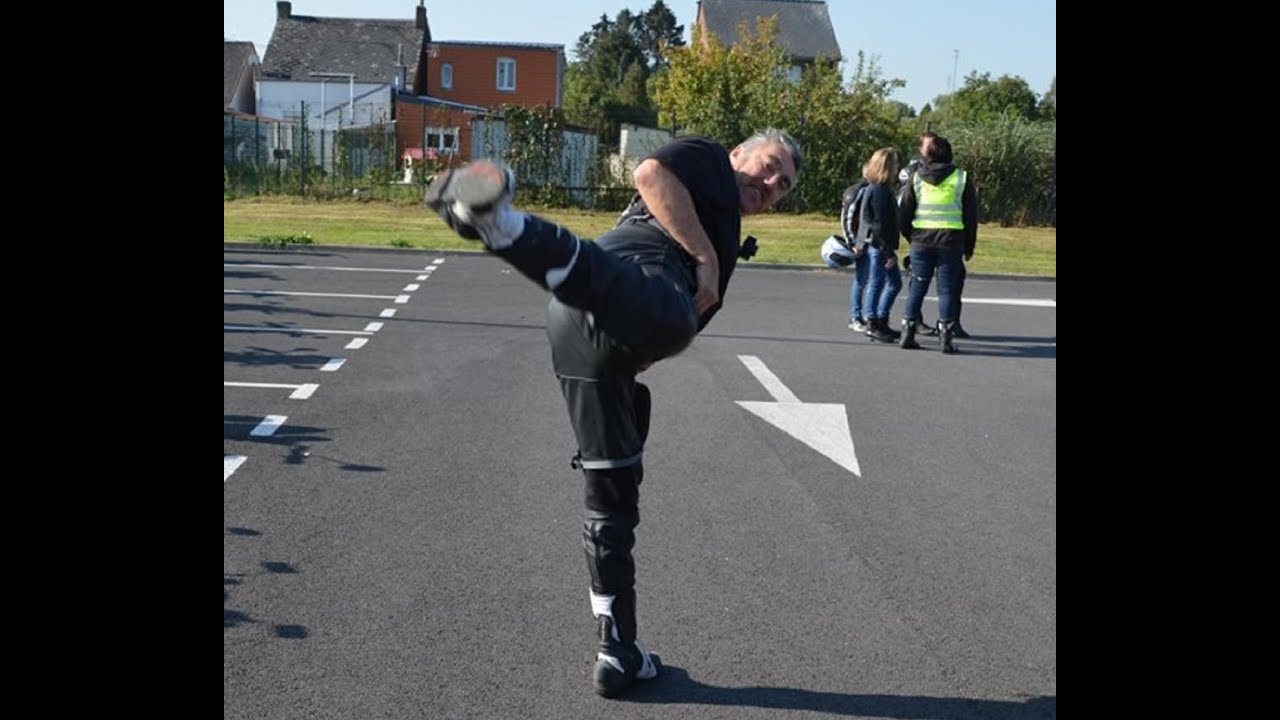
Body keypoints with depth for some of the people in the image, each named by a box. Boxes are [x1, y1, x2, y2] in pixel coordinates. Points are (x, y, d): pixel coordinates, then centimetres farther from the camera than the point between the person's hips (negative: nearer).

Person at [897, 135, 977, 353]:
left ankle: (908, 334, 10)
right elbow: (971, 215, 4)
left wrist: (911, 237, 18)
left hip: (921, 240, 2)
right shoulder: (961, 178, 2)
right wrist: (969, 246, 11)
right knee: (947, 289, 3)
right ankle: (945, 338, 0)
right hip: (951, 241, -1)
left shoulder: (916, 178, 6)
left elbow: (903, 214, 6)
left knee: (917, 287, 9)